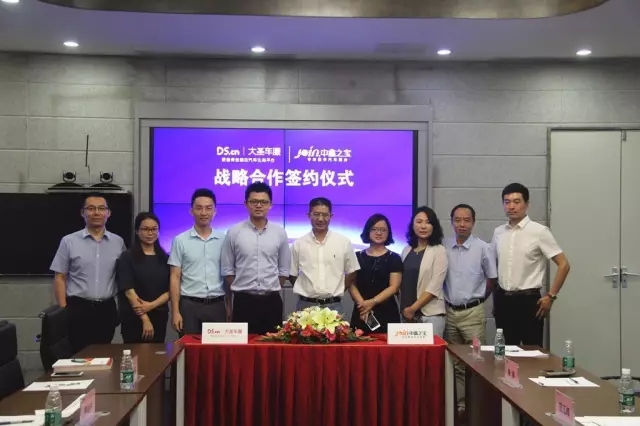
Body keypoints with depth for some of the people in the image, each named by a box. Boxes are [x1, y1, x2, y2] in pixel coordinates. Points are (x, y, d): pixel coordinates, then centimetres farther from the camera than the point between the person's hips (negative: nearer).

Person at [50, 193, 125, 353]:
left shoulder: (118, 242, 5)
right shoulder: (69, 241, -1)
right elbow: (60, 278, -1)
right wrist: (64, 310, -7)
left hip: (107, 309, 2)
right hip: (78, 309, -2)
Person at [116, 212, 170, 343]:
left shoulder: (165, 258, 8)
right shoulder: (127, 257, -3)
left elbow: (170, 290, 4)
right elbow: (129, 291, -10)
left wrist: (151, 305, -13)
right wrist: (145, 319, -15)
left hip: (159, 317, 4)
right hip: (134, 318, -3)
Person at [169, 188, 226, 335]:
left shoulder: (223, 240, 5)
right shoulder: (180, 240, 0)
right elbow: (175, 278, 0)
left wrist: (229, 307, 4)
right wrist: (175, 311, -6)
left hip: (217, 305, 2)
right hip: (190, 305, -1)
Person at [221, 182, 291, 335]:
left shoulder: (280, 233, 3)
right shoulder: (234, 233, -1)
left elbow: (284, 270, 10)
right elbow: (227, 270, 4)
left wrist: (270, 290, 8)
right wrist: (241, 292, 5)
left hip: (271, 301, 1)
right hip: (243, 301, -1)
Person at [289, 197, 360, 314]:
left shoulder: (344, 242, 1)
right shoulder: (298, 244, 2)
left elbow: (352, 273, 9)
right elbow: (292, 275, 10)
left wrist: (335, 292, 7)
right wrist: (308, 291, 6)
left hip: (333, 305, 0)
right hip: (305, 305, 0)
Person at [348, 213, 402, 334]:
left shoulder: (394, 258, 4)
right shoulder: (357, 256, 10)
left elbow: (393, 287, -4)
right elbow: (351, 284, 3)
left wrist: (372, 302, -15)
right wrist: (362, 304, -13)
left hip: (386, 313, -2)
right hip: (361, 313, 2)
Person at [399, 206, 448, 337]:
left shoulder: (439, 251, -4)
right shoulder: (407, 250, 10)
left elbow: (435, 287, -11)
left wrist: (413, 308, -12)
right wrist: (404, 308, 2)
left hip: (430, 315, -4)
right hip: (407, 314, 5)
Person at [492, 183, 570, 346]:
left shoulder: (539, 231, -8)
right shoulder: (498, 232, 6)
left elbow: (563, 264, -7)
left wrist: (550, 296, -10)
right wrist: (495, 297, 13)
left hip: (528, 300, -4)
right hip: (503, 300, 5)